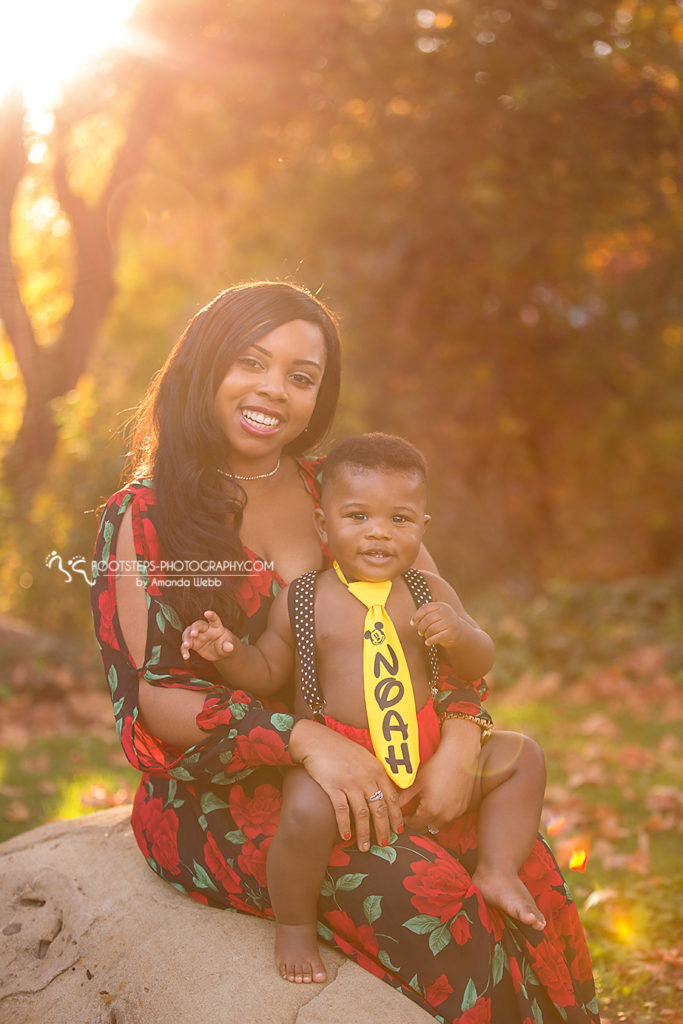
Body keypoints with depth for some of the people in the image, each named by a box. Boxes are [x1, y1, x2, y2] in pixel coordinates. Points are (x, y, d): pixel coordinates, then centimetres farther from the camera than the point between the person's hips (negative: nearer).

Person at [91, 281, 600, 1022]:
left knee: (520, 858, -19)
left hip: (353, 769, 4)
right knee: (420, 888, -27)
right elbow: (145, 698, -11)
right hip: (216, 795, -4)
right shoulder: (141, 518, -4)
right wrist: (304, 737, -23)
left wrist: (459, 742, -12)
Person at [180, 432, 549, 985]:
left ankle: (497, 871, 9)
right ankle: (295, 926, -8)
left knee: (520, 755, 0)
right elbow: (266, 673, 7)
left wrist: (457, 633, -17)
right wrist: (227, 651, -14)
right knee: (306, 809, -35)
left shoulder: (429, 592, 4)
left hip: (426, 759, 4)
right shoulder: (301, 600, -1)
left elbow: (479, 665, 6)